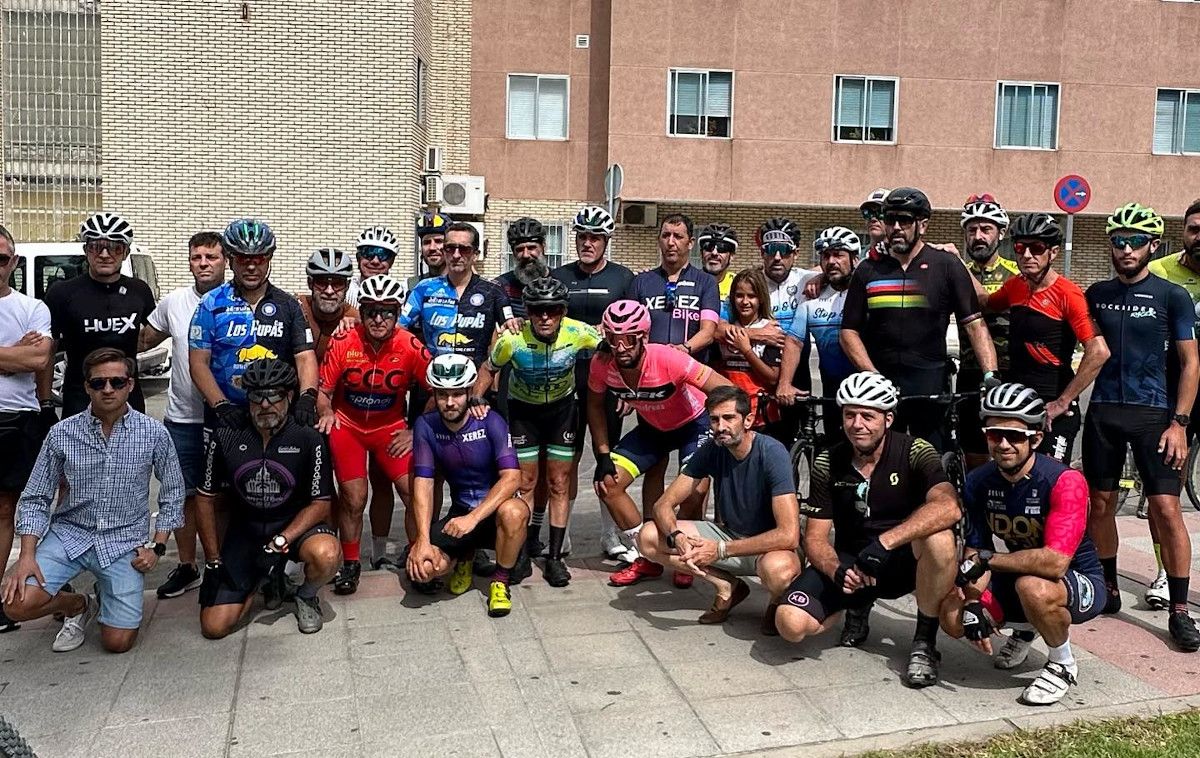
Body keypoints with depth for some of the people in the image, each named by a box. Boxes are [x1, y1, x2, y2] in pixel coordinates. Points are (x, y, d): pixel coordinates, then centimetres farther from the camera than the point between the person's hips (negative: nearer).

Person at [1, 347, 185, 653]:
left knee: (117, 642, -7)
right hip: (69, 533, 1)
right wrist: (27, 556, -10)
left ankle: (104, 597, 28)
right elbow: (35, 498, 1)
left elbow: (172, 494, 3)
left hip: (125, 541, -1)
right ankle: (79, 604, 13)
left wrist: (157, 546, -4)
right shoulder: (62, 433, -5)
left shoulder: (154, 433, -7)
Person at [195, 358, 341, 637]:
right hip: (244, 529, 2)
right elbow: (204, 499, 3)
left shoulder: (308, 439, -12)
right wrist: (213, 561, -1)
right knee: (214, 627, -9)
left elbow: (320, 504, -11)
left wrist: (279, 543, -23)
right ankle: (262, 582, 22)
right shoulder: (225, 437, -6)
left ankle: (306, 596, 1)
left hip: (295, 525, -2)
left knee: (326, 554, -36)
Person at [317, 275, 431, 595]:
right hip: (347, 426, 0)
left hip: (390, 427, 0)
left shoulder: (411, 347, -17)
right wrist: (326, 413, -26)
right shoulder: (343, 342, -16)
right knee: (354, 499, -4)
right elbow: (323, 390, -6)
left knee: (415, 493, -11)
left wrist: (415, 432, -9)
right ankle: (350, 563, 19)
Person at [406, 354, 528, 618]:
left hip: (494, 508, -2)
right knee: (423, 565, -24)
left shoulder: (490, 422, -15)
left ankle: (500, 582, -10)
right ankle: (462, 559, 14)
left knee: (513, 512, -39)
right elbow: (423, 483, -10)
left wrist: (473, 518, -35)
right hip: (460, 512, 2)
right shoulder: (426, 426, -7)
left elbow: (512, 478, -24)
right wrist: (423, 539, -22)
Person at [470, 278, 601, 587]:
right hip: (523, 408, -1)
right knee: (526, 483, 3)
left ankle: (554, 556, 12)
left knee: (558, 484, 3)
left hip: (562, 408, 1)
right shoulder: (512, 339, -27)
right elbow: (488, 368, -8)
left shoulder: (578, 333, -27)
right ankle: (522, 551, 18)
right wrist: (476, 399, -22)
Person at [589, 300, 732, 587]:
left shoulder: (667, 359, -37)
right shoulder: (602, 363, -23)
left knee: (695, 492, -22)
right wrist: (603, 455, -8)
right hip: (652, 427, 5)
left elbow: (726, 391, -35)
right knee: (607, 483, -7)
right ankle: (648, 558, 10)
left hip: (693, 424, -4)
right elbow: (595, 405, -4)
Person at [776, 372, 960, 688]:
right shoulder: (828, 463, -5)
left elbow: (948, 508, -32)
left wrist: (884, 542, -40)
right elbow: (815, 537, -3)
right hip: (848, 562, 3)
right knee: (791, 623, -21)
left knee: (939, 539, -37)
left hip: (904, 560, -2)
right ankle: (857, 606, 15)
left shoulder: (914, 451, -13)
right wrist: (837, 571, -25)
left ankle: (925, 643, -13)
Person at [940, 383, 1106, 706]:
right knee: (952, 617, -13)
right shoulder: (979, 482, -9)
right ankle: (1022, 629, 20)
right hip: (1019, 576, 6)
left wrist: (986, 560, -28)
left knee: (1033, 587, -39)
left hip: (1079, 580, -6)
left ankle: (1063, 664, -6)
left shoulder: (1065, 481, -27)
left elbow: (1055, 562, -37)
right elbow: (975, 551, -4)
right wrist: (972, 603, -19)